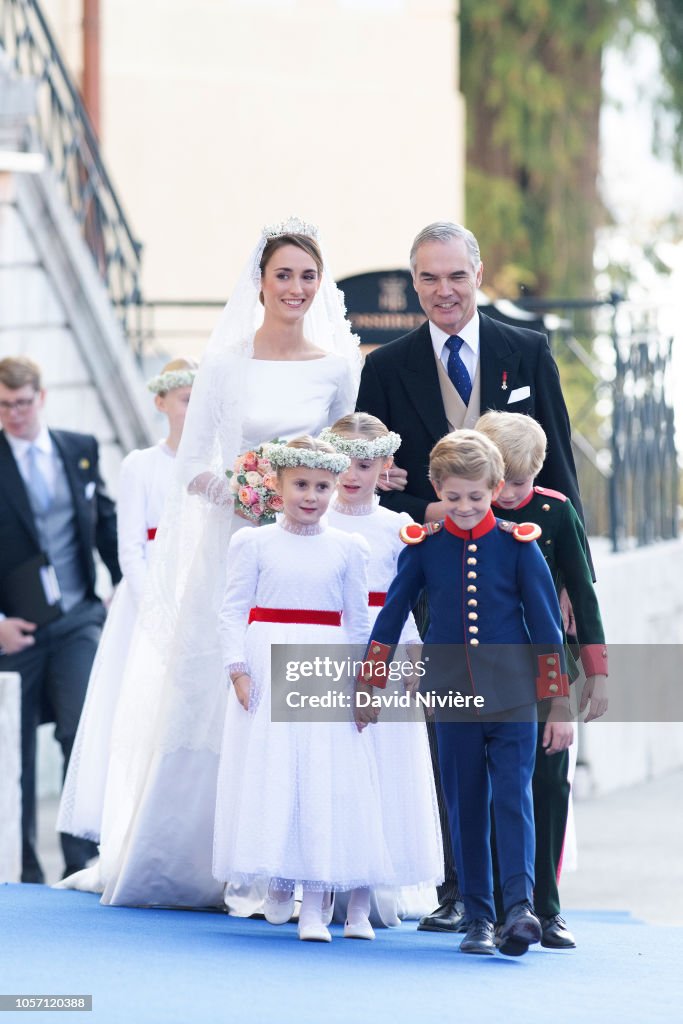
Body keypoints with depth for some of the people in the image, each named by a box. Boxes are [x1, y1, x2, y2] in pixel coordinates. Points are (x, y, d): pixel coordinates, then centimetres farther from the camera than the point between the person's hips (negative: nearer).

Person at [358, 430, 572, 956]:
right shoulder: (424, 547, 3)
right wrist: (368, 686, 10)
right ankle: (478, 918, 8)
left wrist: (558, 701, 1)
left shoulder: (517, 545, -1)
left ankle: (520, 906, -20)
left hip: (512, 698, -2)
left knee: (513, 798, -12)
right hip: (453, 698, 2)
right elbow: (392, 615, 10)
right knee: (465, 809, 4)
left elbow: (546, 624, 2)